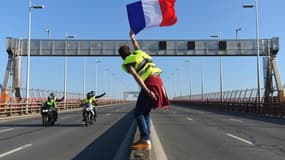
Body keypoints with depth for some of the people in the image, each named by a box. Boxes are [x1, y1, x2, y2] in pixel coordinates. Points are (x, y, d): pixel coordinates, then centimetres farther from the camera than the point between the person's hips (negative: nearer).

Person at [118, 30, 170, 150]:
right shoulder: (139, 53, 20)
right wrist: (132, 37, 61)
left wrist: (147, 91, -23)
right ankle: (145, 140, 8)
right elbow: (137, 47, 46)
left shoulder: (127, 63, 1)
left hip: (150, 83, -8)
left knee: (138, 112, -6)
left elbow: (137, 77, -14)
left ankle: (145, 140, -19)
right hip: (158, 80, 8)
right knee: (145, 112, 12)